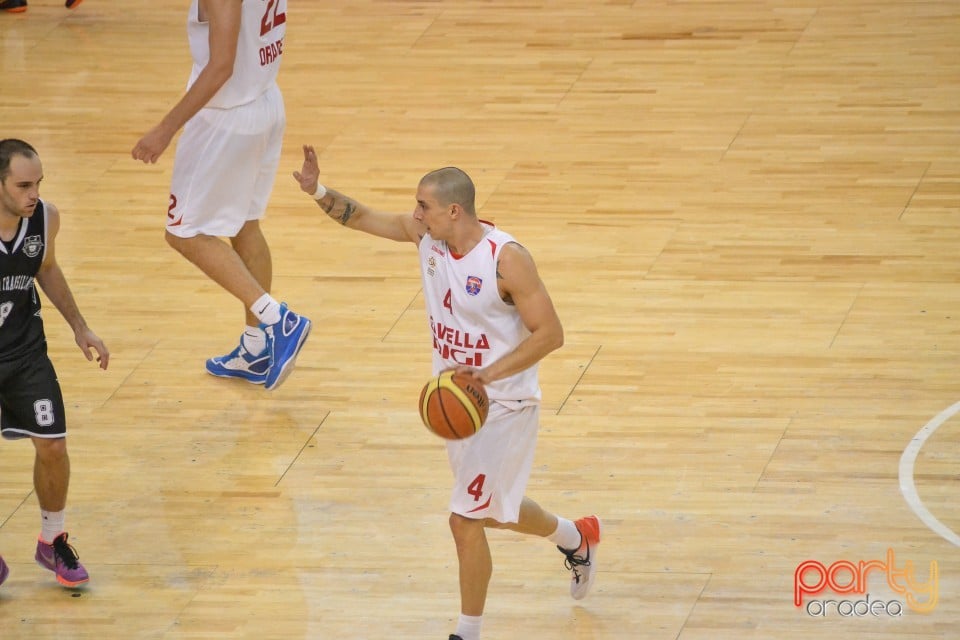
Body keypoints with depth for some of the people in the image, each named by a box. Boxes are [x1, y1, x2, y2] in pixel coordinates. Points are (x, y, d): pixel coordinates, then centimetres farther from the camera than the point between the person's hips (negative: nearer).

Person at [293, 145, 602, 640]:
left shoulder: (506, 258, -25)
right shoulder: (426, 235, -5)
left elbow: (550, 333, -22)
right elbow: (363, 218, 6)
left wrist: (489, 373, -31)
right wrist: (318, 191, -11)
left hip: (502, 406, -8)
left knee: (466, 520, -7)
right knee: (491, 510, 23)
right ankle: (576, 538, 50)